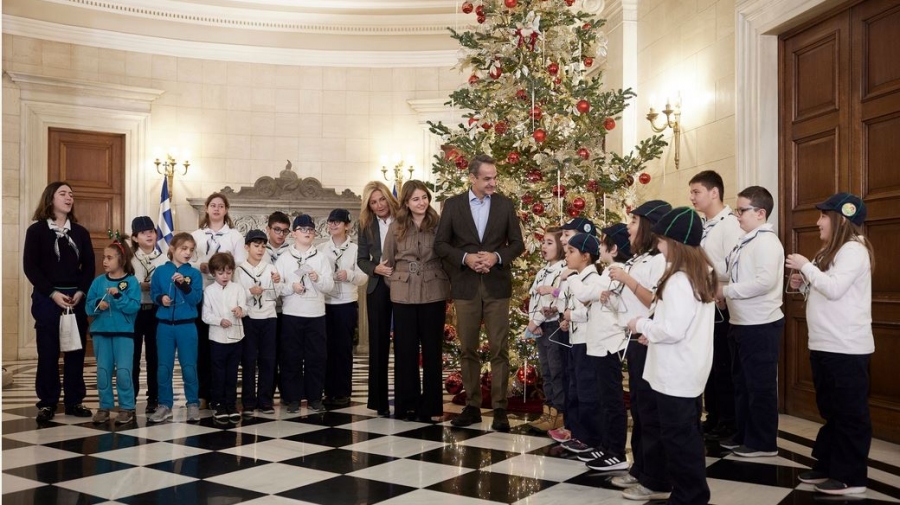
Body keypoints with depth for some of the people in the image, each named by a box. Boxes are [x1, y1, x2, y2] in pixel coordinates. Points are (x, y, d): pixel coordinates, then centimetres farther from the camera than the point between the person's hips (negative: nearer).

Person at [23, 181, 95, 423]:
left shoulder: (80, 232, 11)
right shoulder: (36, 230, 0)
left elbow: (89, 266, 8)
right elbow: (30, 267, -5)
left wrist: (81, 292, -8)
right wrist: (52, 293, -14)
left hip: (76, 298, 3)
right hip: (46, 298, -3)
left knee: (76, 350, 4)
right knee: (48, 352, 0)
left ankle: (74, 401, 12)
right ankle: (47, 403, 9)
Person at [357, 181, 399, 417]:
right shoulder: (366, 225, 7)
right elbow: (361, 259, 8)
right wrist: (376, 268, -11)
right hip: (378, 289, 3)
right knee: (378, 344, 7)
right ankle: (379, 400, 16)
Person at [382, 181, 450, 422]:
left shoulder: (439, 225, -1)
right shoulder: (396, 227, 4)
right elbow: (387, 261, 12)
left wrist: (445, 286, 1)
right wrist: (396, 284, 9)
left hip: (434, 295, -1)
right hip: (403, 296, 2)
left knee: (432, 350, 4)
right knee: (405, 350, 5)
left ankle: (431, 406, 12)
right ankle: (407, 404, 15)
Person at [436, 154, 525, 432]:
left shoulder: (505, 205, 3)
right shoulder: (453, 204, 2)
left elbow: (517, 243, 5)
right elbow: (440, 243, 2)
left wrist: (497, 256, -14)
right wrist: (465, 258, -14)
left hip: (497, 286, 0)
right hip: (465, 286, 1)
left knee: (499, 349, 0)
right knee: (467, 349, 7)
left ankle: (500, 409, 7)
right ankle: (472, 406, 18)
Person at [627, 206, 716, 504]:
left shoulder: (678, 281, -22)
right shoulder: (702, 275, 9)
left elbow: (673, 329, -26)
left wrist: (642, 325, -11)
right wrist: (654, 333, 11)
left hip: (675, 375, -10)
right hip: (690, 371, 10)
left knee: (678, 438, 0)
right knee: (688, 435, 19)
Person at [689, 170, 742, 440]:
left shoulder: (730, 223, -14)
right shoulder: (701, 225, 11)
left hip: (722, 306, -8)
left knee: (723, 366, 2)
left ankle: (728, 423, 15)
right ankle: (713, 418, 29)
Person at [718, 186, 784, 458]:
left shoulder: (766, 241, -16)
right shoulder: (747, 242, 13)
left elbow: (765, 281, -27)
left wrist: (726, 291, -20)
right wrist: (721, 290, 1)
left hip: (761, 326, -10)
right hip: (742, 324, 10)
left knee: (761, 386, 2)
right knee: (742, 382, 18)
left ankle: (764, 443, 13)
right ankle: (744, 435, 30)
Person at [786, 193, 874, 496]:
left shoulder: (854, 249, -13)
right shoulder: (832, 251, 17)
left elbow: (835, 289, -24)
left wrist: (805, 266, -14)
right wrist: (803, 285, 4)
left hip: (846, 348, -10)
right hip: (825, 345, 10)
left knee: (850, 412, -1)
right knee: (830, 410, 16)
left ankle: (851, 477, 8)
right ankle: (828, 467, 26)